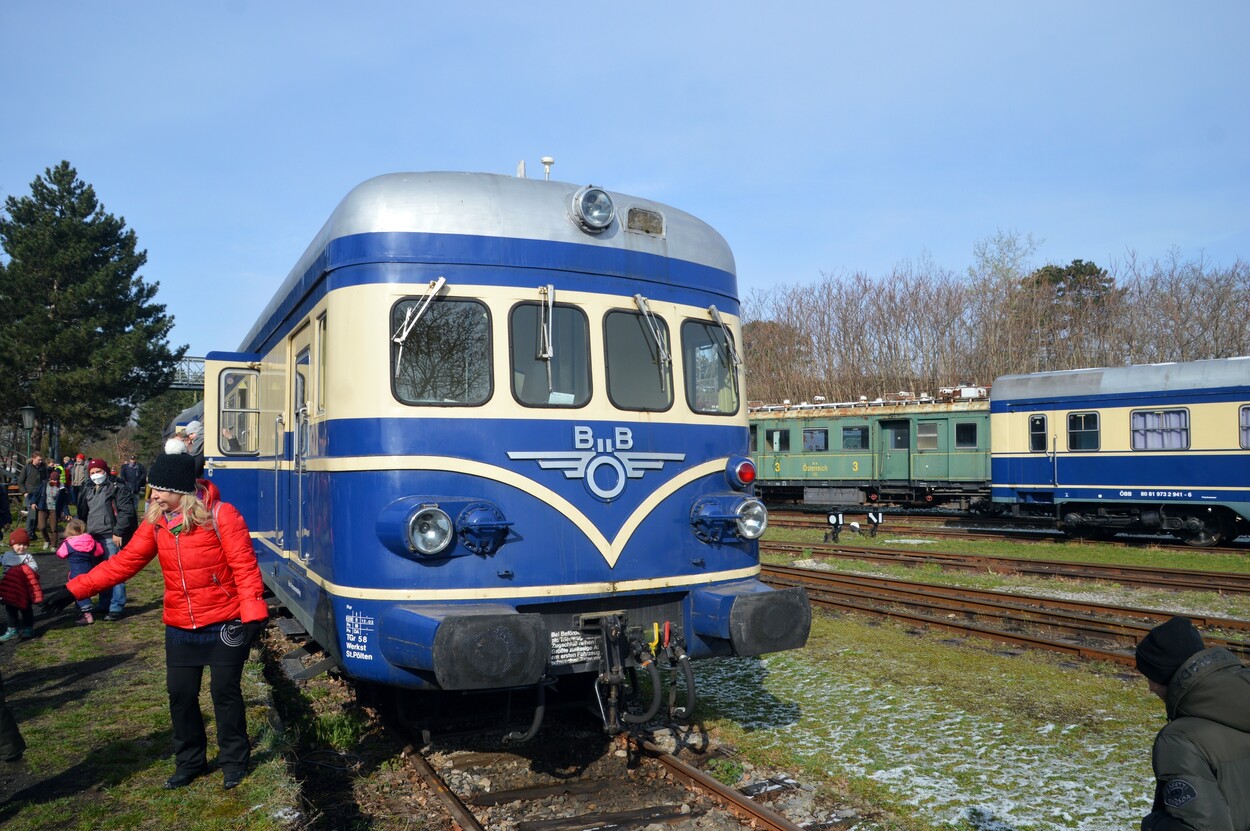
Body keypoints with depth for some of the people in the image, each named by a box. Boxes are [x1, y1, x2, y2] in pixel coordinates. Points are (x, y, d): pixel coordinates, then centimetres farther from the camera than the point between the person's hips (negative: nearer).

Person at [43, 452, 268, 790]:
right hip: (180, 627, 6)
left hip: (224, 624, -6)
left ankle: (234, 761, 23)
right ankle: (190, 762, 31)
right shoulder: (156, 521, 1)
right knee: (181, 694, 12)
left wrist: (252, 610, -25)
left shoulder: (220, 515, -17)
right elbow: (125, 562, 4)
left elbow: (245, 566, -18)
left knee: (225, 691, 5)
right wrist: (74, 589, -2)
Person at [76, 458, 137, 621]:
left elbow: (126, 511, -14)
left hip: (111, 537, -8)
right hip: (93, 536, 8)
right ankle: (104, 606, 23)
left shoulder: (117, 488, -7)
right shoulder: (88, 490, 18)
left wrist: (118, 532, -18)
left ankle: (116, 608, -4)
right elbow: (82, 513, 27)